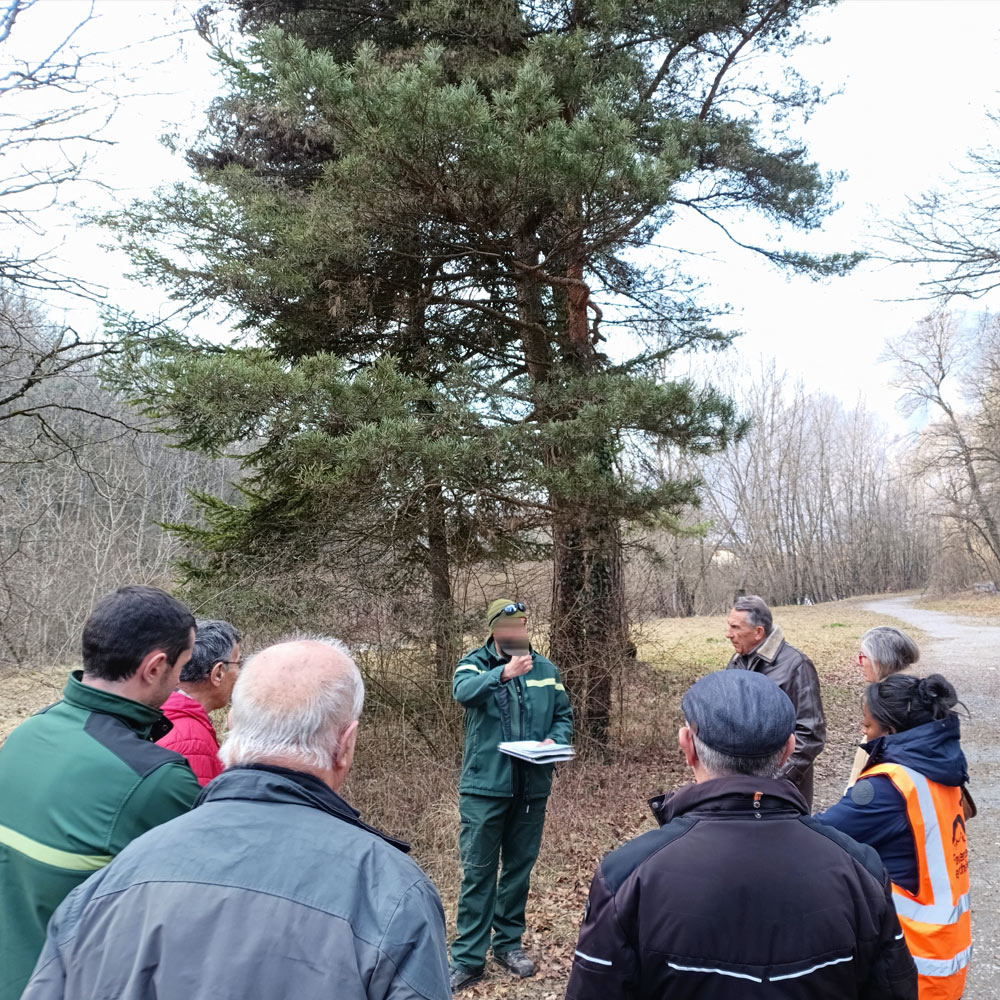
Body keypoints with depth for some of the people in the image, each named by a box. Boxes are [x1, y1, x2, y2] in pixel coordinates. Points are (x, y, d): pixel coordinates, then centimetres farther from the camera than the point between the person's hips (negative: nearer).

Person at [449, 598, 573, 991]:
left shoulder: (546, 669, 6)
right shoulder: (475, 663, -6)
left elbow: (564, 716, 12)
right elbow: (463, 690, -28)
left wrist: (555, 740, -10)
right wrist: (503, 673, -45)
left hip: (532, 787, 4)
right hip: (484, 785, -3)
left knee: (520, 867, 16)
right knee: (478, 871, 2)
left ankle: (509, 943, 32)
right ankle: (468, 956, 14)